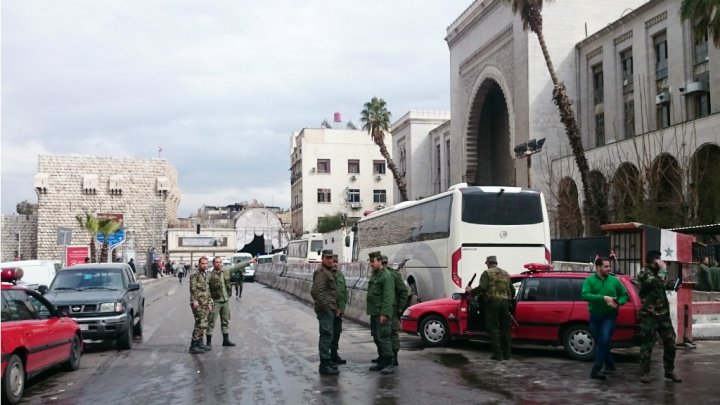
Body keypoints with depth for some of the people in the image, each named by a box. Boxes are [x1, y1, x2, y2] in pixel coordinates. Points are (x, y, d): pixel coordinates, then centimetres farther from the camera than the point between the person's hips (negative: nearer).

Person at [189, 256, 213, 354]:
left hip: (205, 304, 9)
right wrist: (194, 300, -26)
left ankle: (199, 343, 20)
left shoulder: (206, 275, 20)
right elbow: (193, 288, -16)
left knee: (203, 324, 11)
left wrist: (209, 302, 22)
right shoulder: (195, 275, -7)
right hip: (198, 304, -9)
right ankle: (193, 346, -11)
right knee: (200, 324, -14)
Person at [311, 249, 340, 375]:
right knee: (327, 335, -9)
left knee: (328, 336, 15)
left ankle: (327, 362, 25)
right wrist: (325, 306, -19)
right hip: (325, 309, -10)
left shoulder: (330, 272, 19)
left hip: (330, 309, 10)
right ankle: (324, 366, -6)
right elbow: (316, 291, -23)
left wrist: (336, 307, 17)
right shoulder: (320, 272, -13)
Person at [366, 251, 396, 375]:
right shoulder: (374, 274, 16)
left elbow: (388, 297, -19)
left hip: (382, 313, -10)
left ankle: (389, 364, -6)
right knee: (377, 338, 13)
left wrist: (384, 314, -24)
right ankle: (381, 362, 22)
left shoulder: (386, 276, -14)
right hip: (374, 313, 10)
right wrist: (371, 310, 16)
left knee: (384, 338, -9)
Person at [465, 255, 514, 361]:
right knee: (505, 329, 11)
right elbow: (512, 290, 19)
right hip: (505, 303, 5)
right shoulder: (506, 274, 19)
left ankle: (498, 354, -6)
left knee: (493, 329, -1)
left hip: (493, 302, -5)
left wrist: (471, 291, 1)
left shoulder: (487, 273, 0)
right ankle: (506, 354, 14)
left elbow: (482, 287, -13)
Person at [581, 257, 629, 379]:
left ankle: (596, 369, -15)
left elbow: (624, 294, 10)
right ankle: (610, 365, 31)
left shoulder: (614, 280, 2)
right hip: (595, 316, 1)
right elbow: (585, 295, -19)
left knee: (604, 341, -16)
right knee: (600, 342, 11)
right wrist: (603, 298, -27)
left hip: (609, 316, -1)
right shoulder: (589, 280, -4)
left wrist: (618, 303, -12)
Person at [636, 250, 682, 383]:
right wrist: (663, 269, -15)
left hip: (663, 314, 7)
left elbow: (664, 285, 31)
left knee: (670, 343, 7)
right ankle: (644, 372, 8)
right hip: (649, 315, -7)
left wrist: (673, 285, 11)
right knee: (647, 345, -1)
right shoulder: (643, 274, -11)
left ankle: (669, 371, 19)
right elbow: (659, 283, -27)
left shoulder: (657, 272, 13)